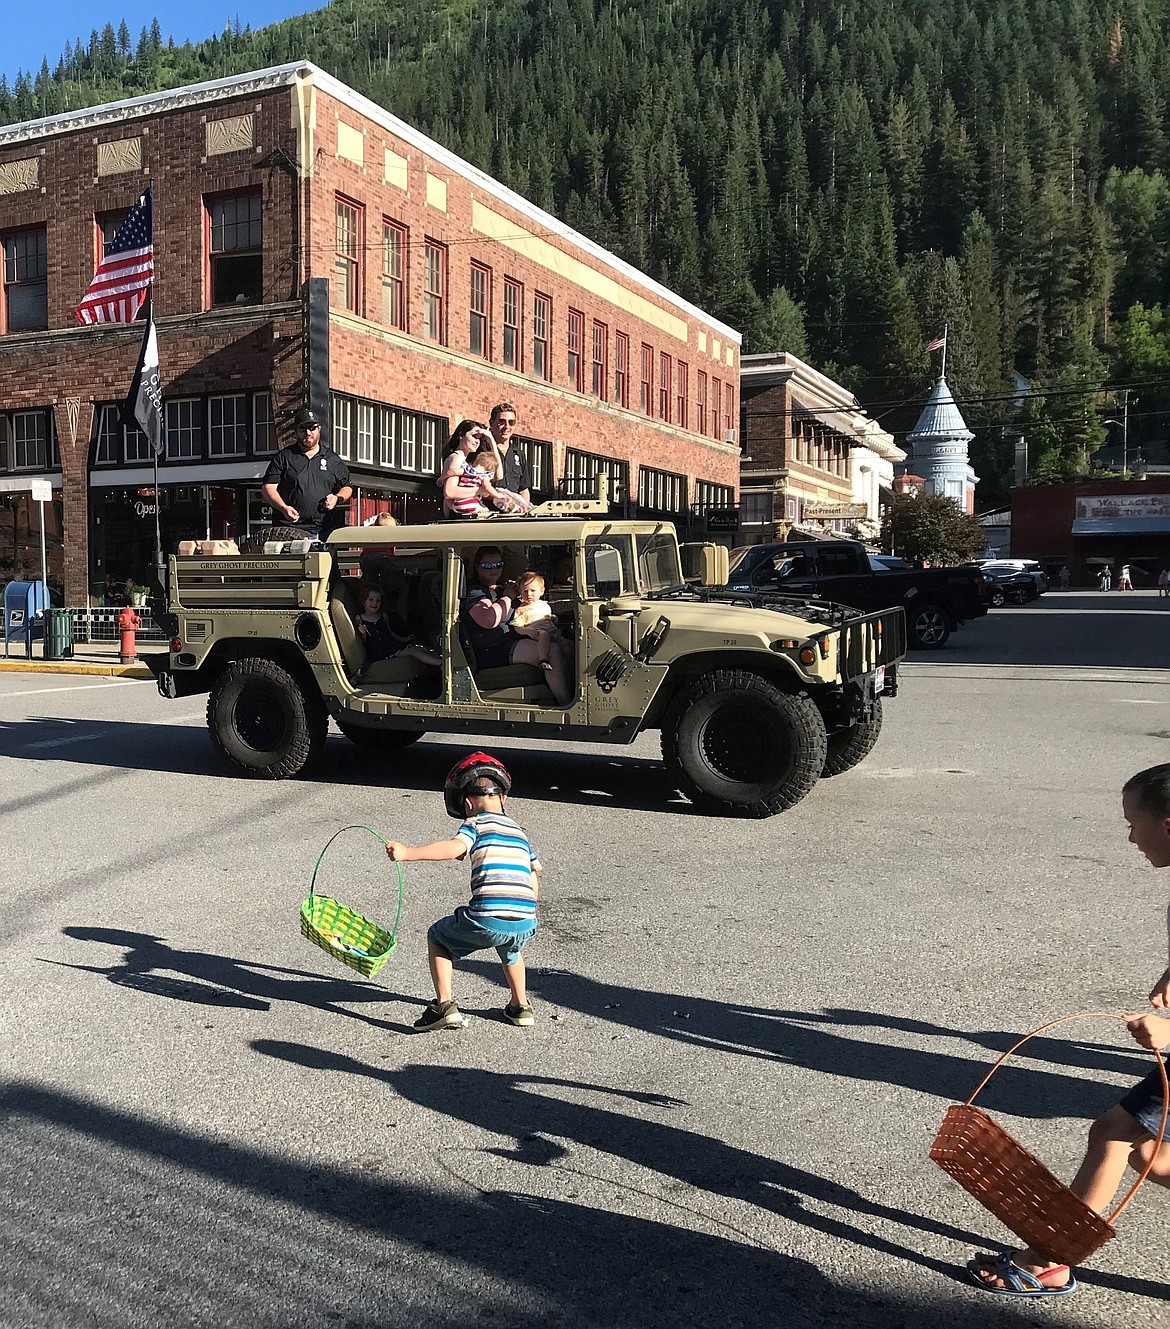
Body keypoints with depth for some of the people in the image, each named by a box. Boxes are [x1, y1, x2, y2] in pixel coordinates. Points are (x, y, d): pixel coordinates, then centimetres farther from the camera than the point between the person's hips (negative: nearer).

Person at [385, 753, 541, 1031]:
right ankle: (520, 1006, 39)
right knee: (510, 948, 41)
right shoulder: (520, 832, 25)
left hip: (486, 921, -5)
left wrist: (407, 852, -23)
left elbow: (454, 847, -16)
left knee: (437, 936, 22)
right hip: (526, 924, 6)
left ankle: (445, 1005, 11)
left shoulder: (476, 824, 7)